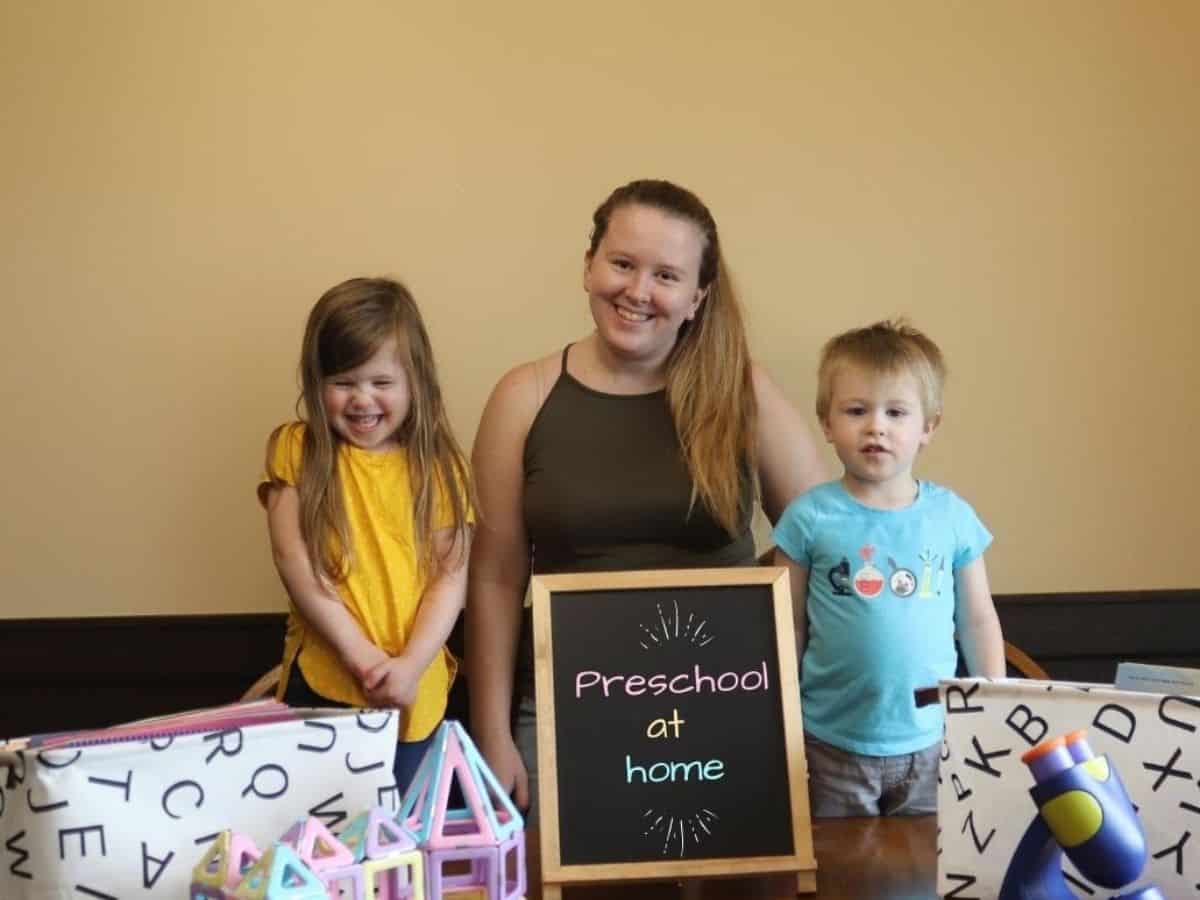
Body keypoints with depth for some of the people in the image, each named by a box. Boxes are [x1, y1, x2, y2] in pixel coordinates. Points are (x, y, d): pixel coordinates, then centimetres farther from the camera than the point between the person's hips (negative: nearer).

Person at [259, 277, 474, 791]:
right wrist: (362, 655, -15)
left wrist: (410, 664, -16)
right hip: (321, 679, -1)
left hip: (413, 687, 1)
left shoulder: (438, 465, 0)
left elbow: (452, 576, -3)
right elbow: (293, 560, -9)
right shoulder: (297, 451, -2)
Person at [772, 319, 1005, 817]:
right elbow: (790, 629, -2)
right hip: (831, 747, -1)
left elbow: (978, 622, 6)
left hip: (931, 744, 2)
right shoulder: (810, 517, -9)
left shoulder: (952, 515, -4)